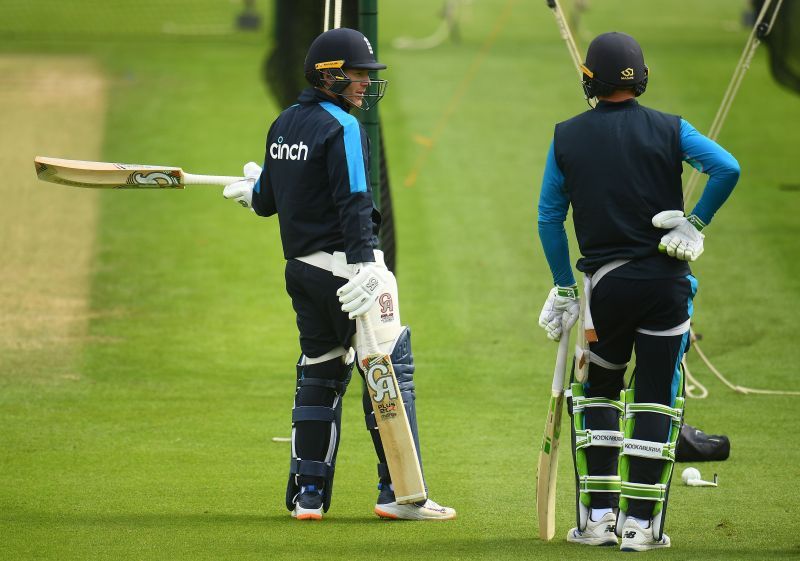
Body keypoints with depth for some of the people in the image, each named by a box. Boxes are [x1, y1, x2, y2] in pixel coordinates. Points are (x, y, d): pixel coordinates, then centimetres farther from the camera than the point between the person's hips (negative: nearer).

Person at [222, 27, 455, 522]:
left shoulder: (285, 124, 12)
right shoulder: (342, 127, -12)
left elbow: (268, 200, 19)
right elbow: (353, 202, -21)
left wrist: (253, 191, 43)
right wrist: (365, 266, -27)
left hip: (301, 269, 8)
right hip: (344, 266, -8)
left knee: (320, 372, 16)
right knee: (389, 369, -4)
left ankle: (308, 494, 16)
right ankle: (399, 492, -7)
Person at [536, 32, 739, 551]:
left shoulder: (566, 137, 4)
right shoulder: (669, 129, 0)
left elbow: (550, 216, 7)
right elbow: (727, 167, -16)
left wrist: (564, 288, 15)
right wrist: (697, 222, -3)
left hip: (604, 284, 1)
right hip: (665, 283, -1)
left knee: (597, 391, 18)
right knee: (654, 400, 3)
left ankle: (598, 516, 11)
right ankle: (640, 522, 0)